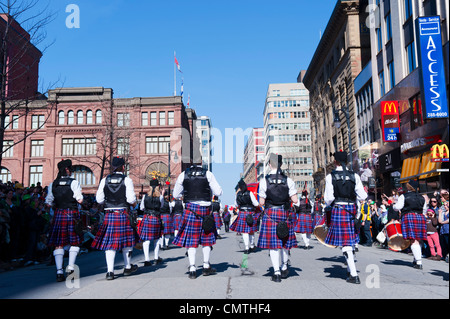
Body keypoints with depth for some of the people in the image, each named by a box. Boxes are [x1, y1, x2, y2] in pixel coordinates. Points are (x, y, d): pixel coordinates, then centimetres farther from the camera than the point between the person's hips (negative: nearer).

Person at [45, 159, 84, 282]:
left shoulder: (53, 184, 6)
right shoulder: (74, 182, -6)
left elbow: (48, 203, 8)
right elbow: (80, 200, -10)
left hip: (58, 215, 3)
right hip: (72, 214, -3)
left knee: (58, 244, 5)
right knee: (75, 242, 12)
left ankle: (59, 272, 1)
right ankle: (71, 267, 6)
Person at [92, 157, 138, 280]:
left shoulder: (104, 180, 4)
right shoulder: (127, 180, -5)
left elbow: (99, 199, 3)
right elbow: (131, 199, -12)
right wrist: (133, 202, 10)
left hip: (108, 215, 2)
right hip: (123, 214, -2)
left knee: (110, 242, 5)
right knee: (127, 241, 13)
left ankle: (110, 271, 0)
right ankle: (127, 267, 25)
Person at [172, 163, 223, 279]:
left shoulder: (183, 175, 1)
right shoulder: (208, 174, -3)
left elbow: (175, 194, 9)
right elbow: (218, 192, -3)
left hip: (190, 209, 0)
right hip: (205, 209, 0)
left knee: (191, 239, 5)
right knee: (206, 238, 14)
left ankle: (192, 270, 3)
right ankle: (206, 266, 23)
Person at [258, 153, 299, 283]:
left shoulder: (264, 181, -8)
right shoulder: (288, 181, -3)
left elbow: (261, 203, -5)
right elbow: (295, 200, -4)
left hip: (270, 214, -2)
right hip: (284, 214, 2)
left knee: (273, 243, 3)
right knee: (284, 241, 18)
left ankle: (277, 272, 2)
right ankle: (284, 267, 32)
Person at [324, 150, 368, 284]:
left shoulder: (330, 177, -4)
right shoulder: (354, 176, 4)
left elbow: (328, 198, -7)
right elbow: (363, 197, 1)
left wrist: (330, 204, 14)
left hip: (338, 210, -4)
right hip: (352, 210, 4)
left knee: (345, 243, -2)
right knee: (350, 242, 17)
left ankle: (354, 275, -4)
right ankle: (350, 270, 28)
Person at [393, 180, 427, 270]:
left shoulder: (404, 196, -1)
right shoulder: (422, 197, 15)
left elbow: (397, 207, -4)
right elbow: (424, 210, 20)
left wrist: (394, 205, 17)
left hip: (408, 217, -5)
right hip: (420, 217, 5)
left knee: (413, 240, -7)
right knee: (418, 240, 13)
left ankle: (419, 262, -13)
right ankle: (417, 259, 20)